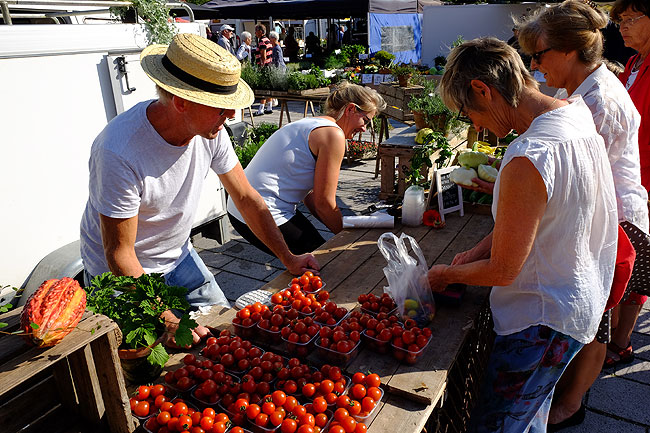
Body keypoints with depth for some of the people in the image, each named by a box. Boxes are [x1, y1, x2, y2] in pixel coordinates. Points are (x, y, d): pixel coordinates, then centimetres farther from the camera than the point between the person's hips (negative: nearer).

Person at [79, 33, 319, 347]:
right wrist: (166, 321, -31)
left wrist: (288, 258, -8)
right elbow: (119, 253, -27)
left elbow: (247, 198, -5)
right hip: (120, 274, -5)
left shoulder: (210, 131, -16)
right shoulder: (119, 153, -34)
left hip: (179, 258, 6)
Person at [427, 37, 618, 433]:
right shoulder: (578, 111, -1)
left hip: (543, 321, -9)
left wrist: (447, 274, -2)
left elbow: (502, 271, -21)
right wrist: (480, 250, 7)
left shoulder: (529, 158, -31)